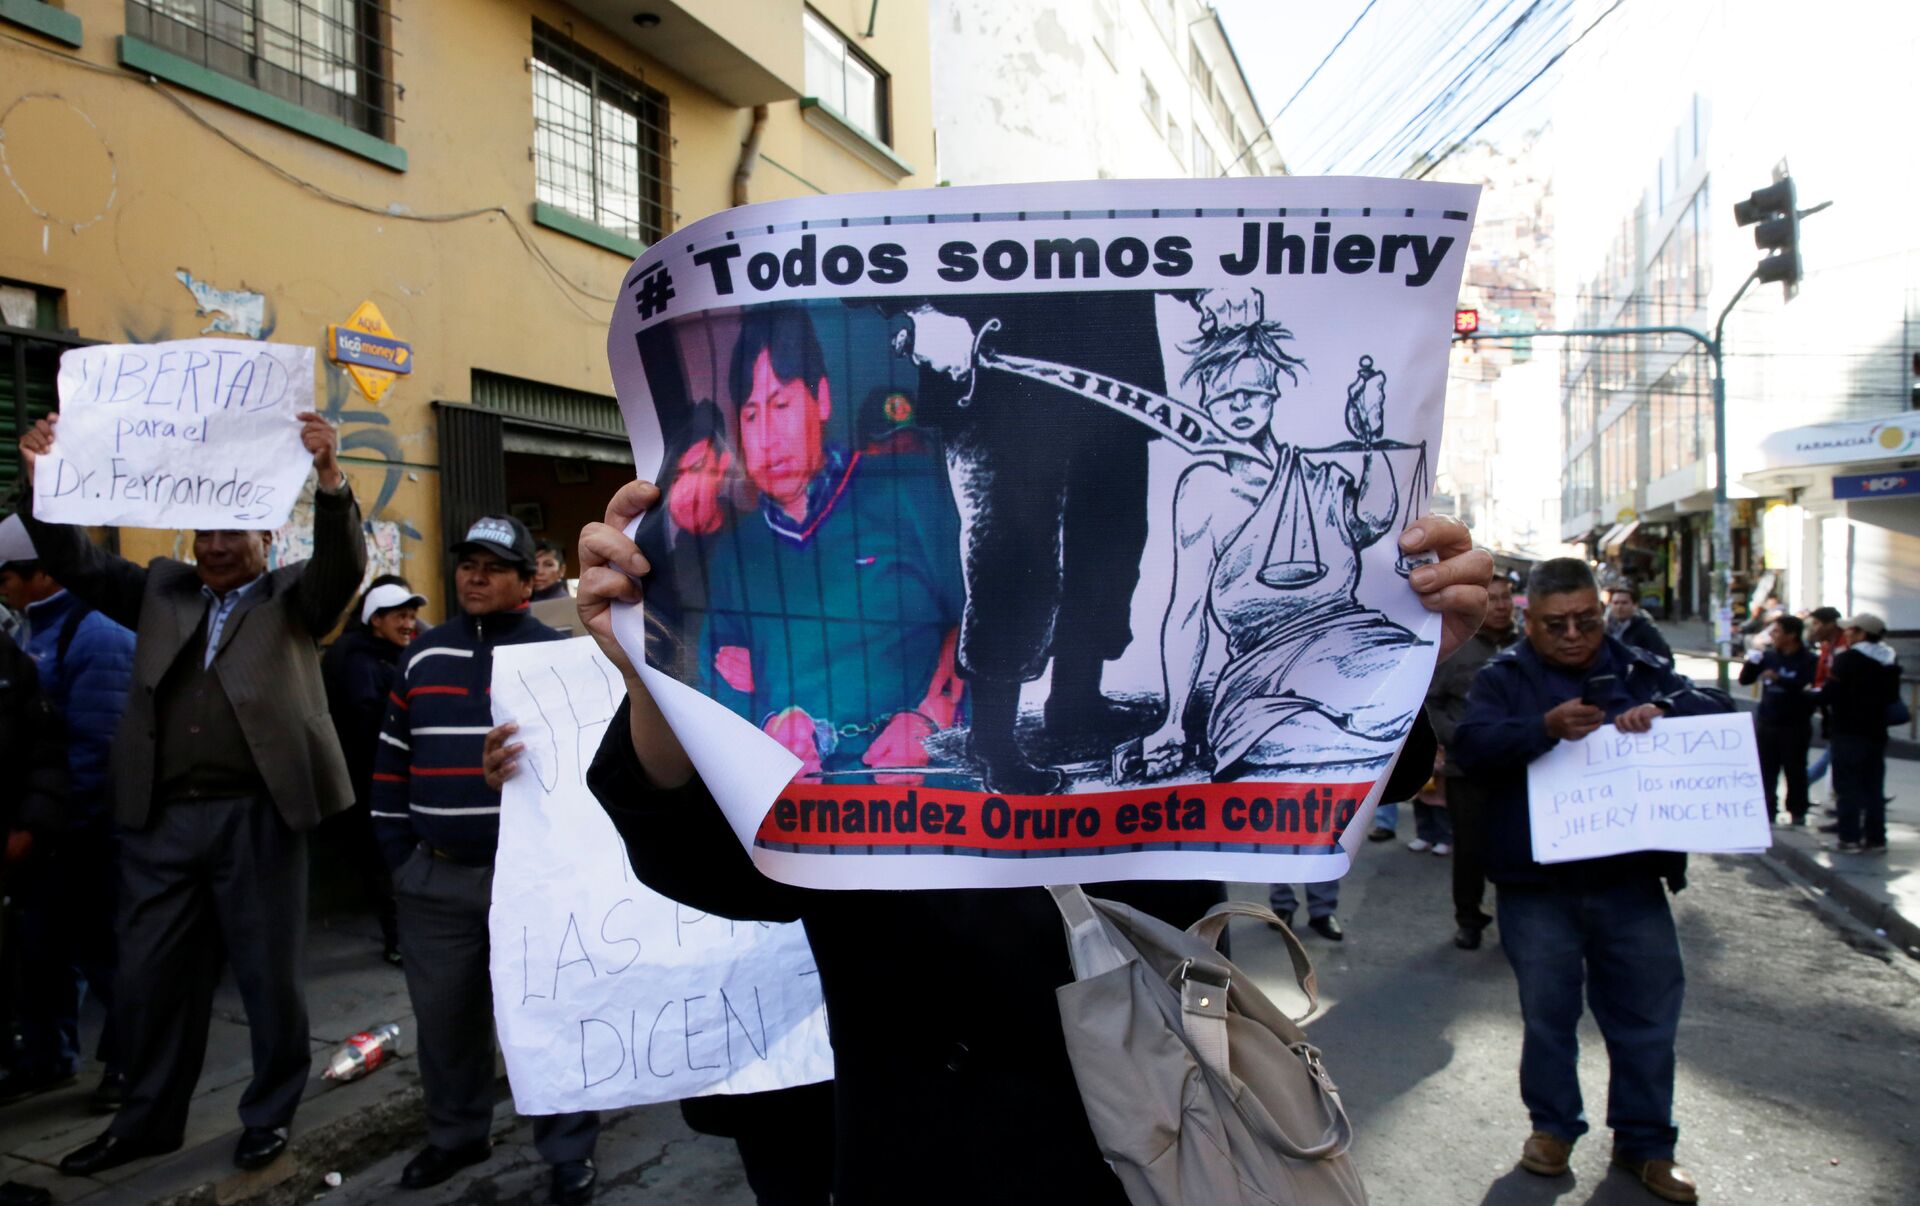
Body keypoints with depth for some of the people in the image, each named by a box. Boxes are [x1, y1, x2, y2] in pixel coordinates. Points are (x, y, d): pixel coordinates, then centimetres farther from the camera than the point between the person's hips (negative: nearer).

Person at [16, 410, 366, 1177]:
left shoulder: (294, 597, 2)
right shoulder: (162, 589, 14)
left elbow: (343, 565, -15)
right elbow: (76, 562, 9)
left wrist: (329, 478, -33)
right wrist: (43, 481, -8)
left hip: (257, 816, -4)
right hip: (161, 819, 4)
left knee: (269, 974, 7)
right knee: (150, 974, 14)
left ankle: (271, 1114, 24)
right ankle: (149, 1119, 32)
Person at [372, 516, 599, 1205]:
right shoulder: (423, 656, 11)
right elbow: (393, 759, 15)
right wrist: (396, 852, 10)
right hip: (434, 877, 5)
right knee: (444, 1015, 16)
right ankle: (456, 1135, 36)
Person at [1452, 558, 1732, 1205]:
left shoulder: (1638, 670, 8)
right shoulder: (1503, 678, -1)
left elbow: (1721, 709, 1)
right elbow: (1469, 745, -16)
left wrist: (1662, 710, -21)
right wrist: (1545, 728, -33)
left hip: (1631, 882, 2)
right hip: (1537, 885, -2)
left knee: (1647, 1012, 11)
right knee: (1548, 1013, 12)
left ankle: (1645, 1140, 29)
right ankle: (1553, 1125, 31)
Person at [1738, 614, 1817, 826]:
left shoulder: (1808, 661, -7)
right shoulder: (1769, 656, 6)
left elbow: (1808, 689, -20)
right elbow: (1745, 680, 8)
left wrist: (1779, 679, -29)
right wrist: (1751, 663, -10)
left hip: (1795, 726, -4)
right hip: (1766, 723, 4)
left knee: (1795, 771, 5)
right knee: (1766, 770, 8)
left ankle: (1797, 812, 17)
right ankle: (1768, 811, 17)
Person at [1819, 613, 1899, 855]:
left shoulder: (1848, 659, -16)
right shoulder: (1891, 661, 8)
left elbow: (1829, 694, -19)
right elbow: (1892, 696, 16)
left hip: (1848, 732, -7)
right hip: (1876, 732, 7)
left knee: (1848, 787, -1)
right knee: (1873, 788, 11)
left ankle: (1849, 839, -2)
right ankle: (1875, 838, 14)